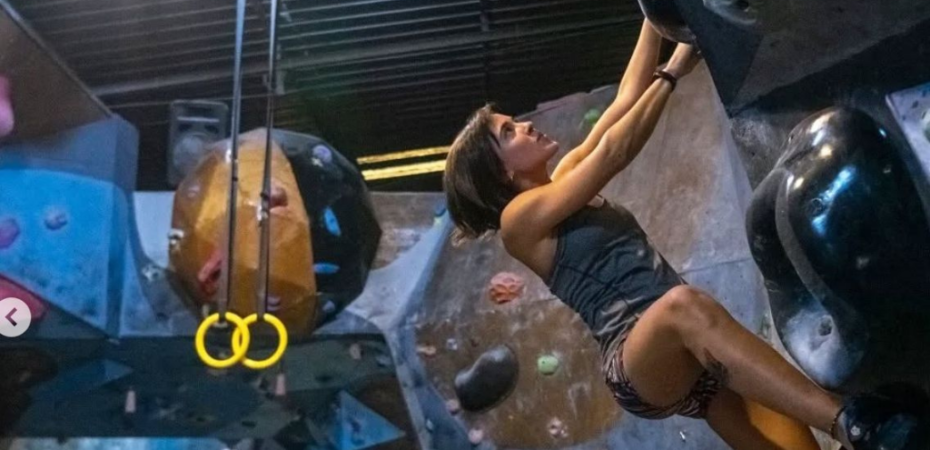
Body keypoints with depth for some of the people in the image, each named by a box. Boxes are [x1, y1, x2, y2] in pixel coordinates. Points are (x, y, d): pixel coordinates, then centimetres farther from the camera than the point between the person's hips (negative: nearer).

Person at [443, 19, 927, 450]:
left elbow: (626, 100, 21)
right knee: (684, 303, -40)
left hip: (699, 356, 8)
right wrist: (677, 66, -2)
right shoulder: (520, 218, 2)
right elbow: (613, 151, -5)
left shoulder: (567, 179, 23)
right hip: (639, 361, -8)